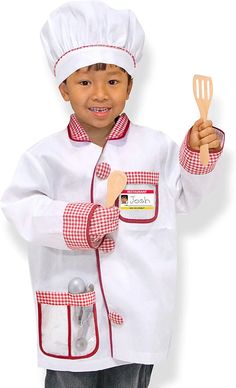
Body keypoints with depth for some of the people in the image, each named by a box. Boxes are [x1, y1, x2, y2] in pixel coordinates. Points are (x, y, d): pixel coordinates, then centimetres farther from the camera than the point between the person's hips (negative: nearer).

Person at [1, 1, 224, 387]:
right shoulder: (47, 154, -6)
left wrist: (199, 155, -5)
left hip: (138, 314, 2)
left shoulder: (156, 148, 0)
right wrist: (72, 222, -24)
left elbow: (183, 198, 10)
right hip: (72, 316, -1)